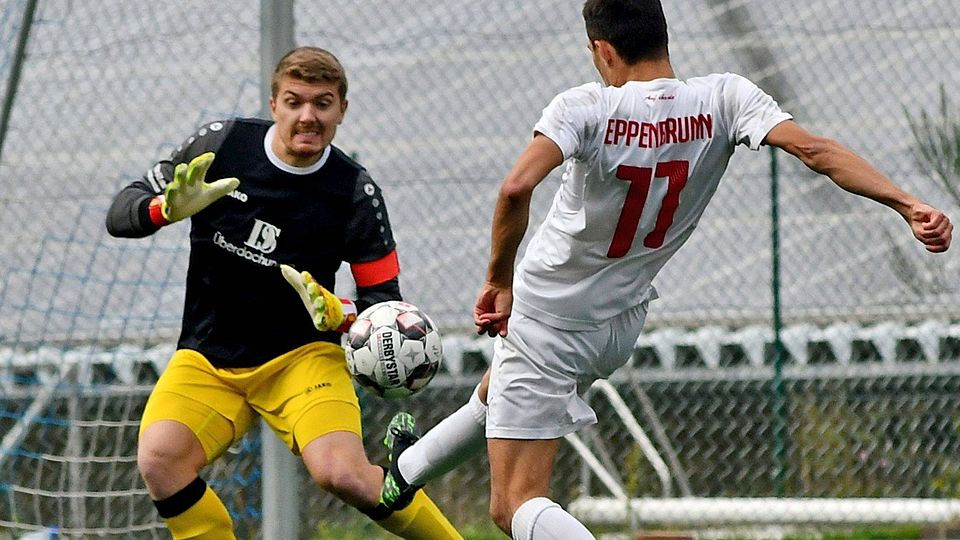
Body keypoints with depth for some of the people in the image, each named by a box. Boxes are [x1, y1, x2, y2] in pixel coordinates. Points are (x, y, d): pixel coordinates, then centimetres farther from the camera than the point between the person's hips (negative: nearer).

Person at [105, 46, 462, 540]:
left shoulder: (356, 194, -8)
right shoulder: (221, 143, -5)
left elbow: (383, 300, -1)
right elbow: (120, 214, -1)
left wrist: (338, 312, -24)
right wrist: (169, 209, -24)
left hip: (301, 356, -2)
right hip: (206, 359, 2)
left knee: (343, 474, -27)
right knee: (159, 460, -27)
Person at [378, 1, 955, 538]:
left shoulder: (586, 108, -23)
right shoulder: (724, 98, -13)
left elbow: (517, 188, -36)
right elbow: (814, 149, -25)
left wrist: (499, 282, -22)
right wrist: (908, 203, -29)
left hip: (545, 323, -6)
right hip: (620, 328, 6)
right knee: (496, 393, 36)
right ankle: (410, 468, 61)